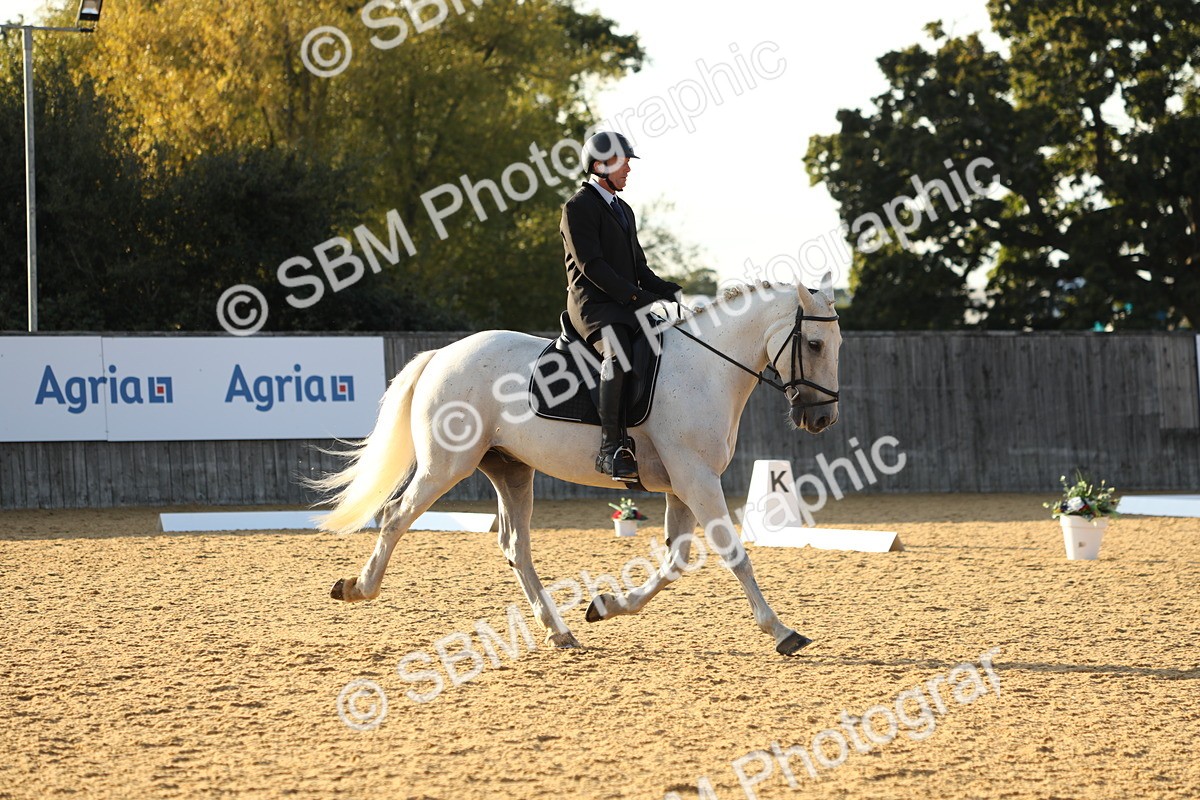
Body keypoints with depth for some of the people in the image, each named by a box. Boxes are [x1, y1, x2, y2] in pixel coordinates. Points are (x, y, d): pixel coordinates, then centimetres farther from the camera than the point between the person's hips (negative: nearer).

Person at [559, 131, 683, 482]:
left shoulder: (623, 210, 25)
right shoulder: (579, 208, -4)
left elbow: (639, 269, 25)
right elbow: (591, 265, -15)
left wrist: (671, 291, 7)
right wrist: (635, 295, -21)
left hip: (625, 307, 9)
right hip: (594, 305, -9)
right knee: (617, 353, -35)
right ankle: (611, 447, -41)